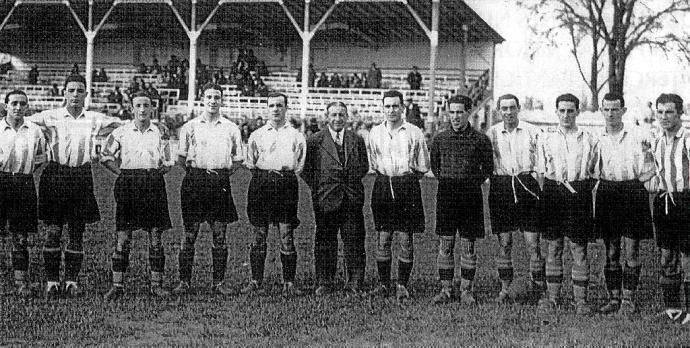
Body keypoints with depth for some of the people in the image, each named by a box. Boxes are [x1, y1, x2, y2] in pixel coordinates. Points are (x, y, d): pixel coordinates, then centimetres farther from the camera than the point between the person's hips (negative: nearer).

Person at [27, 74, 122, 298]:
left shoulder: (94, 120, 8)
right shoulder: (51, 117, 3)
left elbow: (121, 125, 18)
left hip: (82, 176, 2)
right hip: (55, 175, -2)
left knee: (77, 233, 3)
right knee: (53, 232, -4)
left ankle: (72, 281, 10)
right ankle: (51, 282, 2)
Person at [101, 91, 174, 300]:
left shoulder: (159, 133, 7)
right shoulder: (121, 132, 6)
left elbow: (167, 163, 9)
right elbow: (106, 157, 9)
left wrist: (162, 168, -8)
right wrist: (121, 173, 2)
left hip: (154, 183, 1)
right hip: (128, 184, 0)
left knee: (155, 238, 1)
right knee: (123, 237, -2)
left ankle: (156, 285, 8)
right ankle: (117, 285, 3)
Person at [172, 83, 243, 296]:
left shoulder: (231, 128, 10)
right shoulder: (190, 127, 7)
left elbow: (237, 160, 15)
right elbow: (181, 158, 11)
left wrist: (225, 173, 5)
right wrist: (192, 170, 2)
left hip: (220, 182, 1)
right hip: (195, 181, -1)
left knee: (219, 235, 3)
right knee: (190, 234, -1)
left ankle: (219, 282, 10)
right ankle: (184, 281, 5)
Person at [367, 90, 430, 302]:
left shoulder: (414, 133, 2)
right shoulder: (375, 133, 9)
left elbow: (423, 167, 7)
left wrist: (407, 179, 3)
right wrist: (384, 177, 8)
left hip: (408, 186, -2)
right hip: (383, 186, 2)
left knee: (406, 239, -1)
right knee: (383, 238, 2)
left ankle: (402, 285, 6)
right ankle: (383, 283, 11)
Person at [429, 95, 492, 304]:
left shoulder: (480, 140, 0)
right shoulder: (440, 139, 6)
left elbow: (488, 168, 9)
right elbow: (434, 165, 18)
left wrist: (472, 184, 2)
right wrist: (446, 183, 9)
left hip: (470, 195, -1)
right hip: (446, 194, 1)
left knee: (468, 245, 2)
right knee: (445, 244, 2)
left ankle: (466, 290, 10)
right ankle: (445, 289, 9)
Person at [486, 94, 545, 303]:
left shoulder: (531, 132, 5)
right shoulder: (492, 133, 9)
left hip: (527, 185, -1)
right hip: (500, 188, 1)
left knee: (532, 240, -5)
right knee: (504, 241, 3)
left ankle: (538, 283, 8)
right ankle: (505, 288, 9)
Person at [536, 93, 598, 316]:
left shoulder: (588, 140, 8)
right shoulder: (545, 139, 11)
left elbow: (593, 173, 10)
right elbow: (541, 171, 13)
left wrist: (585, 189, -1)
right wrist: (552, 180, 2)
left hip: (579, 195, -1)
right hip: (552, 192, 1)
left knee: (579, 248, -1)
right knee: (553, 247, 4)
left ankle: (580, 299, 4)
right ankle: (551, 297, 11)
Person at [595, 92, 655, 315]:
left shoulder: (638, 135, -1)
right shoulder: (598, 138, 8)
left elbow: (647, 172, 0)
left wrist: (647, 152, -15)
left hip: (632, 192, -3)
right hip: (607, 193, 3)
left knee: (631, 251, -1)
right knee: (611, 251, 7)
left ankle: (628, 299, 8)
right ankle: (614, 298, 15)